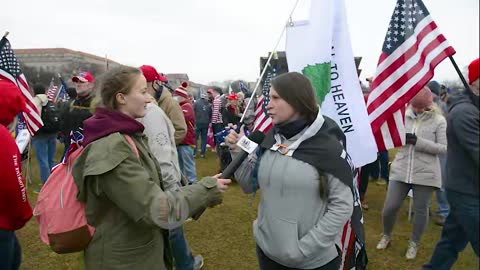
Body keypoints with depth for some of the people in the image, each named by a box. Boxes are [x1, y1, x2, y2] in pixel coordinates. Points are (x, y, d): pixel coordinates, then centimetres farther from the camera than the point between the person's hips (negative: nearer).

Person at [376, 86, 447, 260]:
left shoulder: (439, 121, -4)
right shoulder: (403, 115, 3)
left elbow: (444, 148, -8)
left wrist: (418, 141, -17)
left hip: (425, 174, -2)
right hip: (400, 170, 2)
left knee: (421, 210, 10)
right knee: (390, 207, 3)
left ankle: (413, 243, 33)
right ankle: (386, 236, 31)